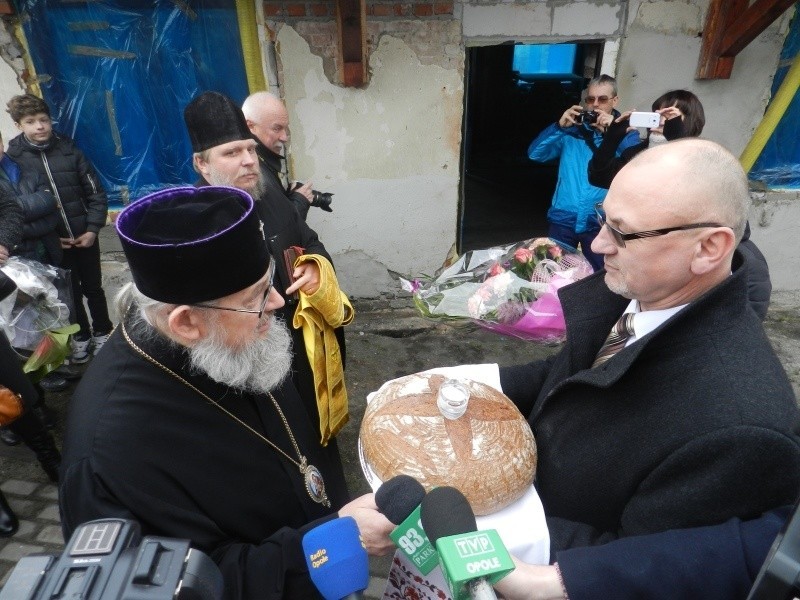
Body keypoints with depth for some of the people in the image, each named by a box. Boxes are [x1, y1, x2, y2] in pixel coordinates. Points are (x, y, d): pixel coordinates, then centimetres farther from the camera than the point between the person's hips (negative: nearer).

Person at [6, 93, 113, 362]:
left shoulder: (69, 150, -2)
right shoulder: (13, 159, -5)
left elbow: (96, 193, -1)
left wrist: (92, 229, -9)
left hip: (84, 236, 1)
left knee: (93, 288, 13)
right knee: (70, 293, 12)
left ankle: (103, 333, 30)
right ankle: (81, 337, 30)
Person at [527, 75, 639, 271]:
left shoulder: (625, 133, 3)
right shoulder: (571, 129, 7)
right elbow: (534, 154, -2)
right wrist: (559, 126, -15)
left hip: (600, 223, -1)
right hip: (563, 219, 1)